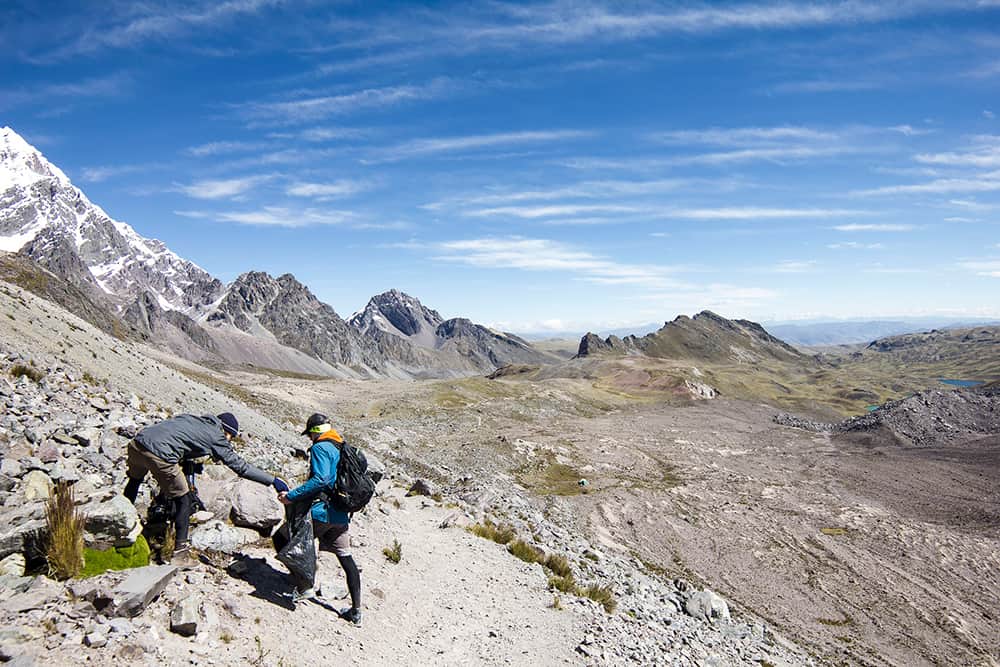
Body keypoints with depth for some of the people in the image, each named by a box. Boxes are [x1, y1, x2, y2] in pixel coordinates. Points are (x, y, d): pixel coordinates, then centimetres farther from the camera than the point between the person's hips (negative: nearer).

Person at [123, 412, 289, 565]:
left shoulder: (191, 419, 25)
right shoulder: (216, 437, 7)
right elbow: (240, 466, 6)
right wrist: (273, 480, 10)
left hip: (137, 441, 8)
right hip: (160, 455, -8)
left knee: (134, 479, 37)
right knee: (183, 500, 10)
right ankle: (180, 553, 13)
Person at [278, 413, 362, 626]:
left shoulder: (320, 448, -10)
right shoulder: (344, 448, 16)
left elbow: (319, 479, -23)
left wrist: (292, 496, -21)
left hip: (321, 512, -8)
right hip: (341, 515, 8)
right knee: (346, 559, 12)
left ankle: (305, 587, 6)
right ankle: (356, 610, 15)